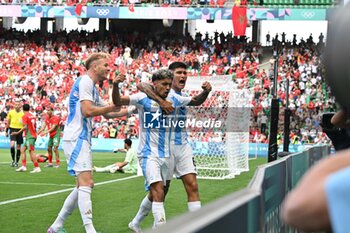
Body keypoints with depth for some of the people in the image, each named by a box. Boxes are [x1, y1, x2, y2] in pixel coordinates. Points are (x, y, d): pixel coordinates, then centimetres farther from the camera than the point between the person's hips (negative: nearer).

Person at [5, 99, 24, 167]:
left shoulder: (23, 113, 1)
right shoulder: (11, 112, 4)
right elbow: (8, 122, 13)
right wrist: (7, 131, 12)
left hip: (20, 130, 0)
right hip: (12, 129, 0)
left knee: (18, 147, 5)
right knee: (12, 145, -17)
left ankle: (16, 162, 15)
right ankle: (13, 160, -2)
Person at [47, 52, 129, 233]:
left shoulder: (93, 88, 22)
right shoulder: (85, 81, -9)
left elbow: (107, 114, 29)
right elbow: (87, 111, -20)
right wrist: (112, 106, -10)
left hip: (82, 139, 10)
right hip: (76, 138, -10)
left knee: (84, 185, 12)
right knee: (86, 183, -16)